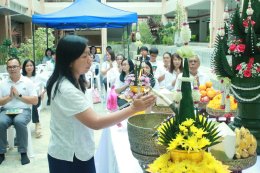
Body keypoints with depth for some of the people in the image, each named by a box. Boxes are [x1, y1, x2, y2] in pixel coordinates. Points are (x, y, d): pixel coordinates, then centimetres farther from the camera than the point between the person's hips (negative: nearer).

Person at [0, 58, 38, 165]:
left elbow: (35, 101, -2)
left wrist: (19, 95, -10)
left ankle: (23, 152, -19)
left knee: (19, 122, -35)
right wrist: (9, 97, -11)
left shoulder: (28, 82, 3)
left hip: (23, 110, -2)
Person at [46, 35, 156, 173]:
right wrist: (133, 109, -31)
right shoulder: (66, 89, -27)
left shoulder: (71, 82, 5)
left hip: (77, 152, 9)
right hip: (69, 158, -9)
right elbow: (95, 123, -30)